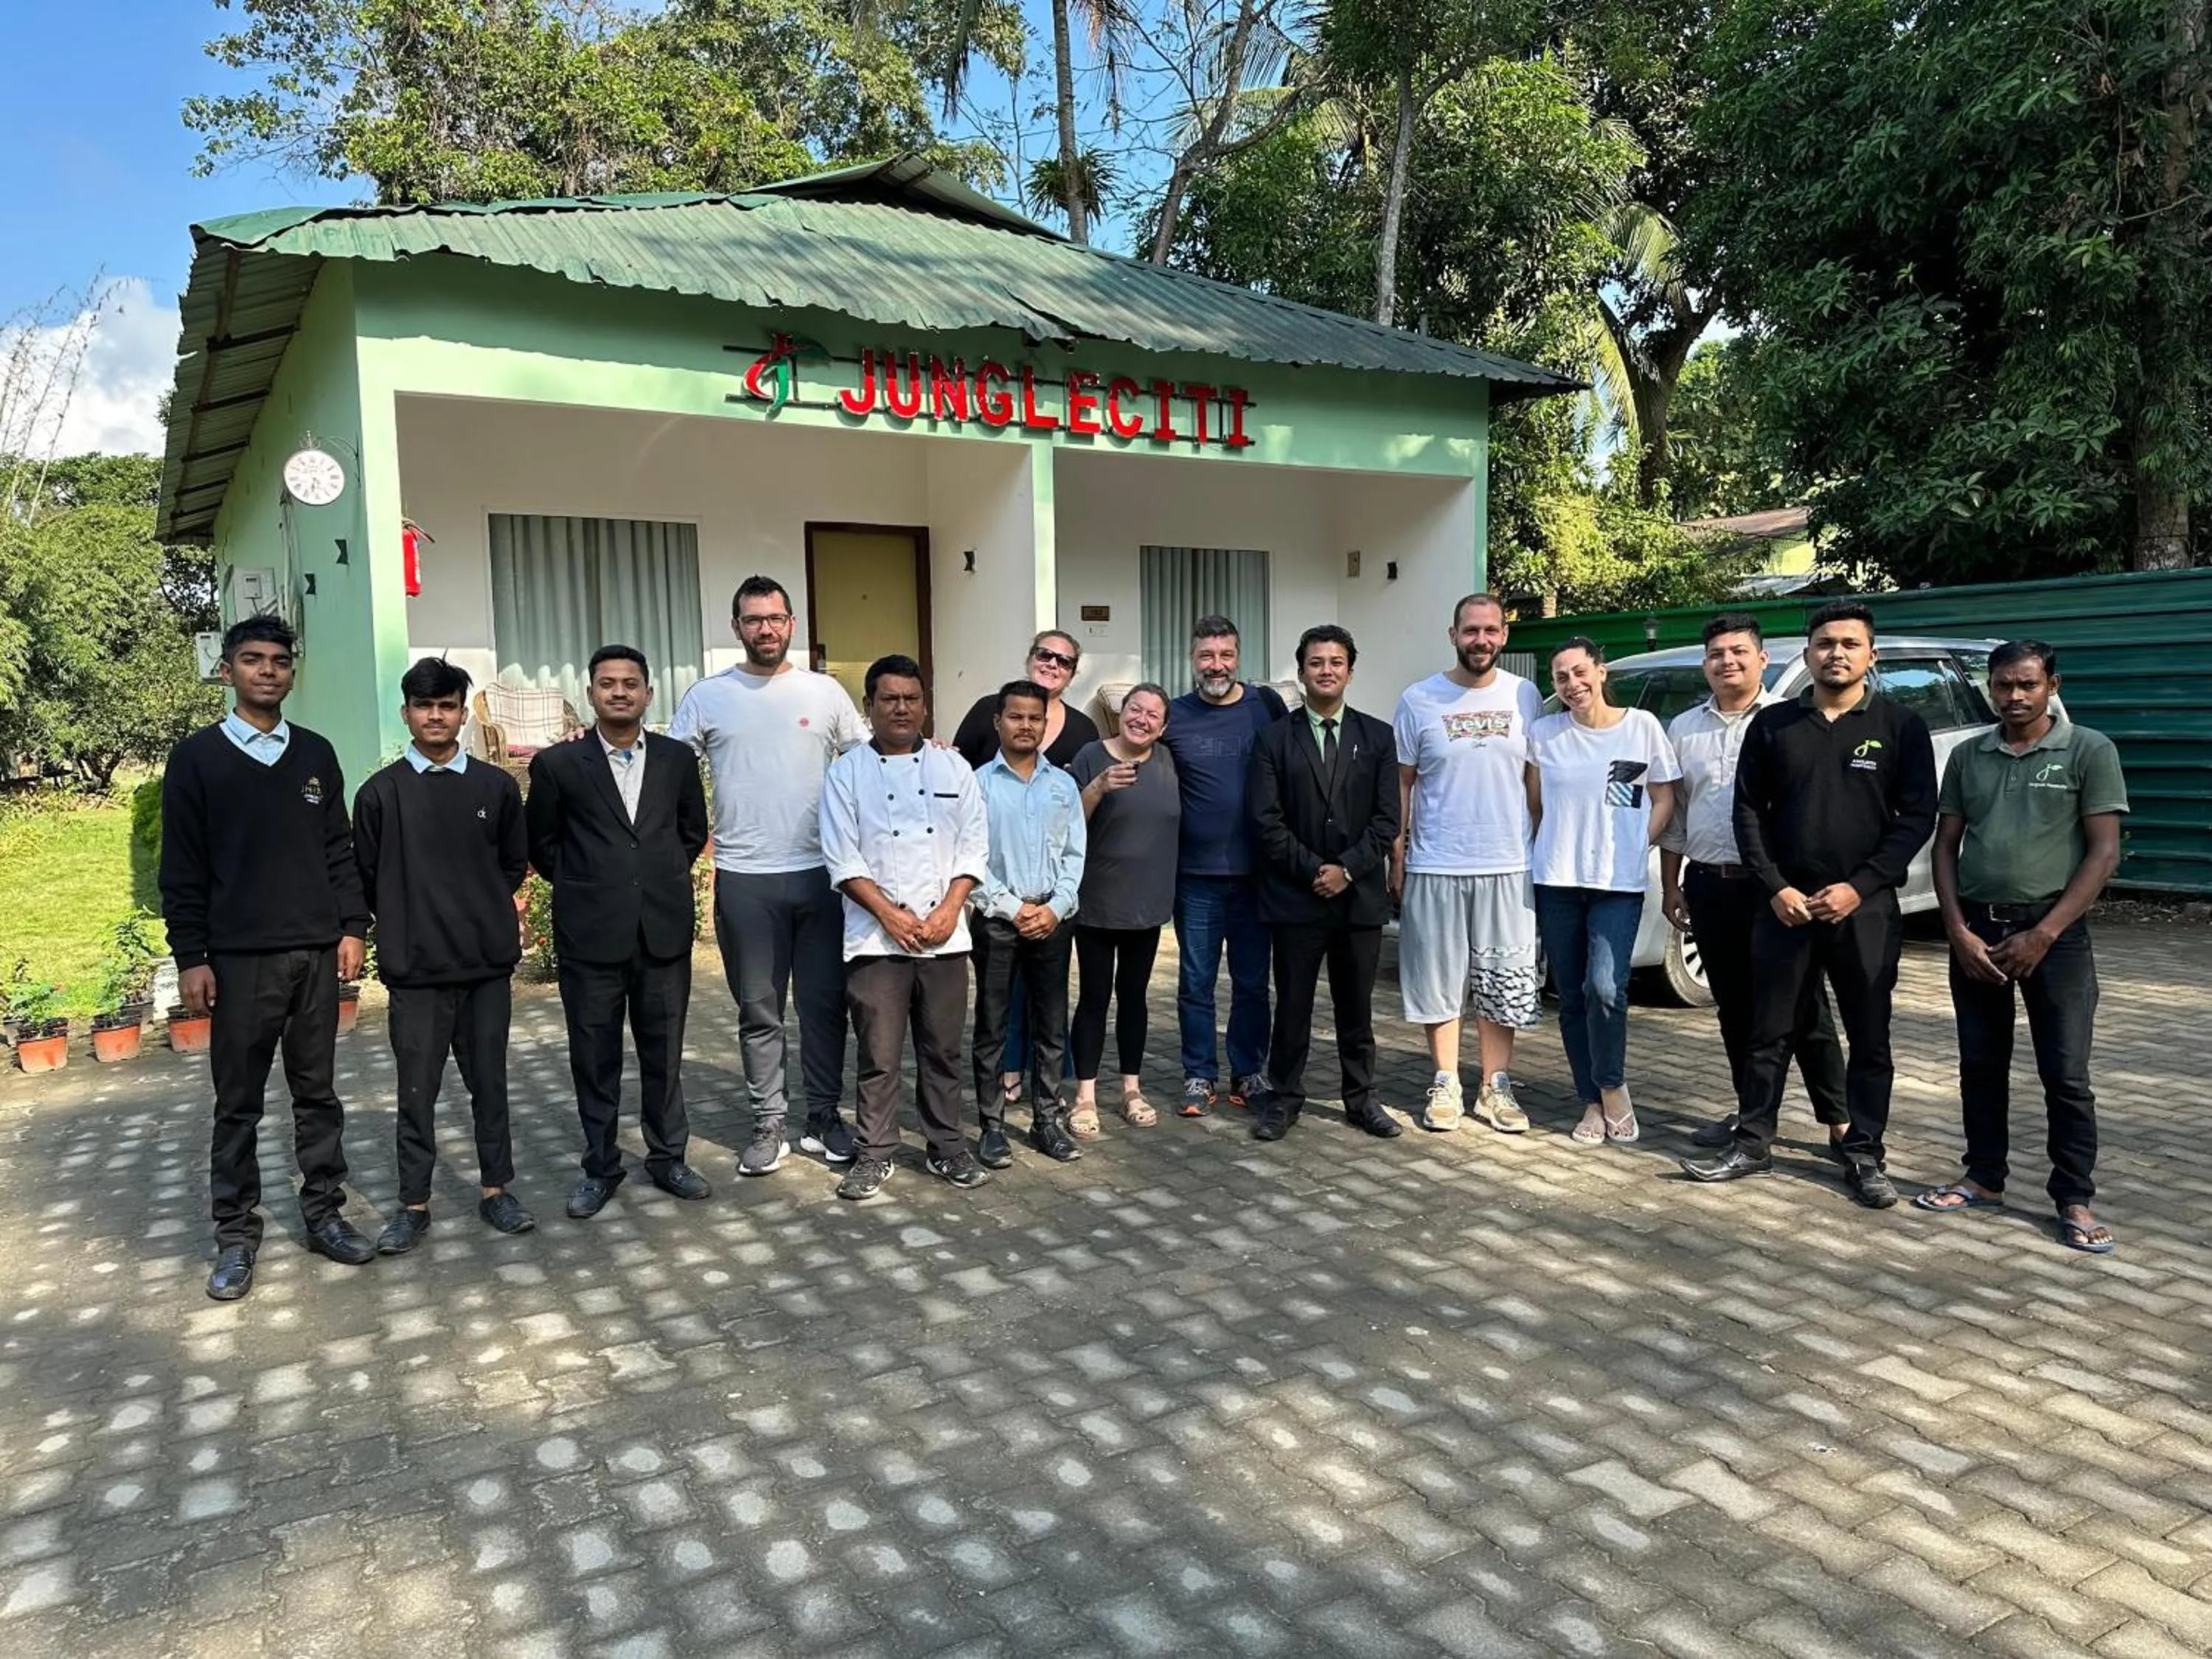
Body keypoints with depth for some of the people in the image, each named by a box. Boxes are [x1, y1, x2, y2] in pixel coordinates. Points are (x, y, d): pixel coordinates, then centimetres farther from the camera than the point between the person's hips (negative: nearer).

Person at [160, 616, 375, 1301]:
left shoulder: (316, 754, 9)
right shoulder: (197, 757, 0)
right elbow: (182, 867, -2)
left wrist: (352, 926, 2)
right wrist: (190, 957, -6)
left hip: (316, 953, 3)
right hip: (239, 958, -2)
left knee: (317, 1092, 9)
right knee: (238, 1103, 5)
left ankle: (324, 1213, 19)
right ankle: (236, 1234, 14)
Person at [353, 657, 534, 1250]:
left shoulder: (496, 787, 4)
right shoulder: (381, 792, 0)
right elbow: (366, 879, 5)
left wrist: (483, 910, 6)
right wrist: (405, 921, 5)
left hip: (488, 961, 1)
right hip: (415, 967, -1)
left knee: (490, 1084, 9)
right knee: (417, 1092, 6)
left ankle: (495, 1189, 21)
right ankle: (414, 1205, 16)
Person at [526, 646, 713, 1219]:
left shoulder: (678, 758, 5)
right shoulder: (558, 764, -1)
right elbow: (542, 844, 9)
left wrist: (660, 879, 9)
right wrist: (583, 888, 7)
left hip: (665, 931, 2)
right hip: (591, 935, -1)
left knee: (664, 1054, 10)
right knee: (595, 1058, 7)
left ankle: (667, 1157, 25)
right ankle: (600, 1167, 21)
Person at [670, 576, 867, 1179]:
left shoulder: (825, 692, 3)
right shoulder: (708, 696, 2)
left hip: (820, 873, 1)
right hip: (744, 879, 0)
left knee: (825, 1004, 8)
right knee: (759, 1010, 9)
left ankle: (823, 1117, 22)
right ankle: (770, 1123, 20)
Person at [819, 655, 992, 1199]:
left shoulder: (952, 767, 7)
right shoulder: (847, 772, 0)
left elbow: (973, 847, 4)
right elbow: (843, 859, -5)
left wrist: (948, 911, -7)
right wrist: (891, 915, -12)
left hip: (945, 936, 2)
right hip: (876, 938, -2)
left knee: (943, 1049, 11)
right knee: (878, 1053, 2)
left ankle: (947, 1146, 24)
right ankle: (875, 1154, 15)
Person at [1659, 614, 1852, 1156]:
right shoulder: (1684, 729, 10)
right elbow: (1674, 814, 15)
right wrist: (1671, 886, 12)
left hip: (1775, 883, -5)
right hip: (1708, 884, 5)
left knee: (1802, 1008, 0)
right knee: (1734, 1008, 13)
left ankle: (1839, 1122, 7)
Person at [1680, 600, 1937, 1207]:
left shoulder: (1900, 725, 2)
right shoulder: (1772, 724, 6)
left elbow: (1916, 816, -2)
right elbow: (1750, 813, 5)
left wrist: (1858, 888, -12)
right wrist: (1777, 889, -6)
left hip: (1867, 908, -1)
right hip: (1785, 904, 1)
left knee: (1870, 1039, 7)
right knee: (1769, 1032, 7)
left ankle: (1864, 1156, 19)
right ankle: (1752, 1146, 17)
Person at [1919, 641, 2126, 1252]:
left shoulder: (2090, 751, -2)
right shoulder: (1967, 756, 8)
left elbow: (2104, 853, -6)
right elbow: (1945, 847, 9)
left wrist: (2044, 934, -13)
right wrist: (1959, 931, -4)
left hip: (2053, 932, -3)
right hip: (1975, 931, 4)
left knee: (2065, 1075, 1)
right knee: (1981, 1066, 11)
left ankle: (2075, 1199, 12)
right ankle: (1984, 1179, 24)